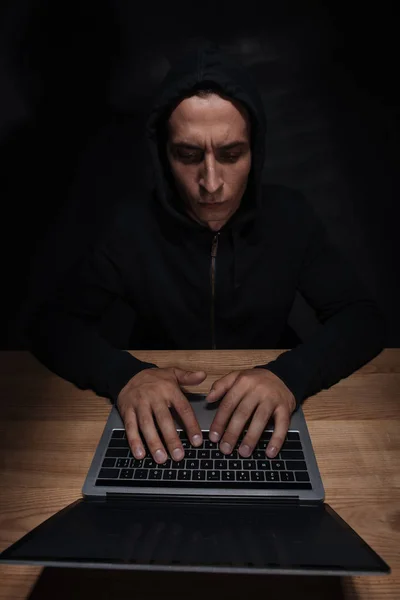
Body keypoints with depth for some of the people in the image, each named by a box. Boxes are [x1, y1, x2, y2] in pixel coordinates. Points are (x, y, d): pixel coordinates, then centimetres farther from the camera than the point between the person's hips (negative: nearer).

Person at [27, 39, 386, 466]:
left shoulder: (289, 217, -10)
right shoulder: (135, 224, -11)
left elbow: (363, 318, -10)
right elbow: (51, 323, -10)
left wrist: (291, 374, -30)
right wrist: (122, 374, -30)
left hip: (258, 417, 3)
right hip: (160, 422, -1)